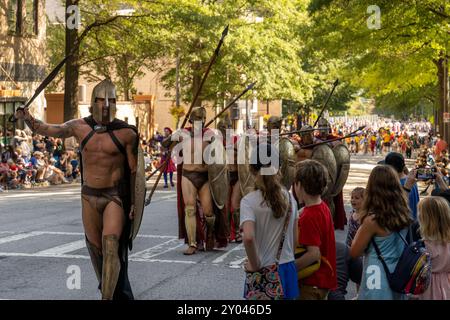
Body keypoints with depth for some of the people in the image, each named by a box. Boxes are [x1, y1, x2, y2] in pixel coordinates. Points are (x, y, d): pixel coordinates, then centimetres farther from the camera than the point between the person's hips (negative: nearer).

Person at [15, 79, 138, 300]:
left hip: (115, 196, -4)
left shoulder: (126, 133, -10)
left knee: (111, 246, -19)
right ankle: (113, 292, 30)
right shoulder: (80, 127, 0)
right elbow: (47, 129, 10)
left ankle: (108, 297, -17)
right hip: (89, 196, 5)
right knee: (95, 248, 12)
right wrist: (28, 119, -9)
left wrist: (135, 202, -6)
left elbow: (134, 170, -5)